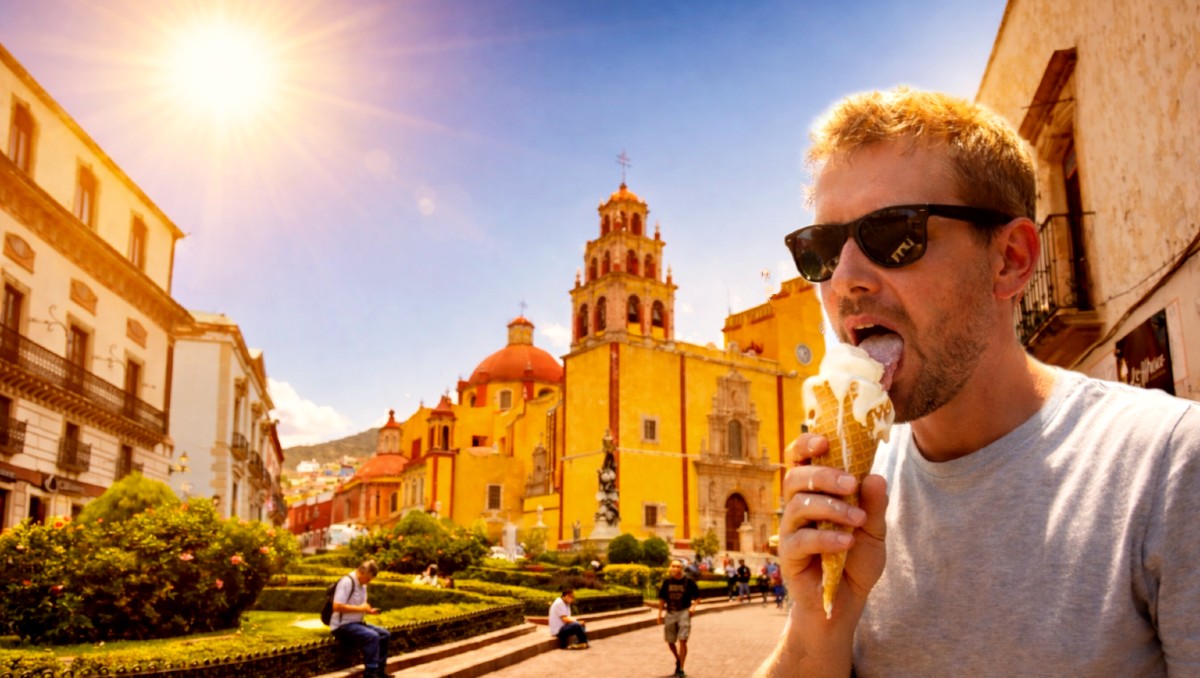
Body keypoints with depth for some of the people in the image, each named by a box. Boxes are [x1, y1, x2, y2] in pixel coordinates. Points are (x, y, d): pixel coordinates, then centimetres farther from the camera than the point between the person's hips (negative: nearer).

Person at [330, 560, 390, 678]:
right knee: (372, 636, -27)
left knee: (384, 634, 1)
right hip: (342, 626, -10)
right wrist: (360, 608, -21)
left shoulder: (362, 584, 12)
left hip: (356, 623, 10)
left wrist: (368, 610, 1)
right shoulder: (347, 582, -18)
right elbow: (337, 606, -27)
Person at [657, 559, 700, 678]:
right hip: (670, 613, 4)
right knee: (670, 641, 12)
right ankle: (678, 660, 40)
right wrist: (660, 613, 7)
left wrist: (693, 606, -13)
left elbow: (697, 595, 3)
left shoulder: (688, 581, -6)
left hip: (684, 612, -3)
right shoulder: (667, 581, 1)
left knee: (682, 640, -11)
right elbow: (662, 598, 9)